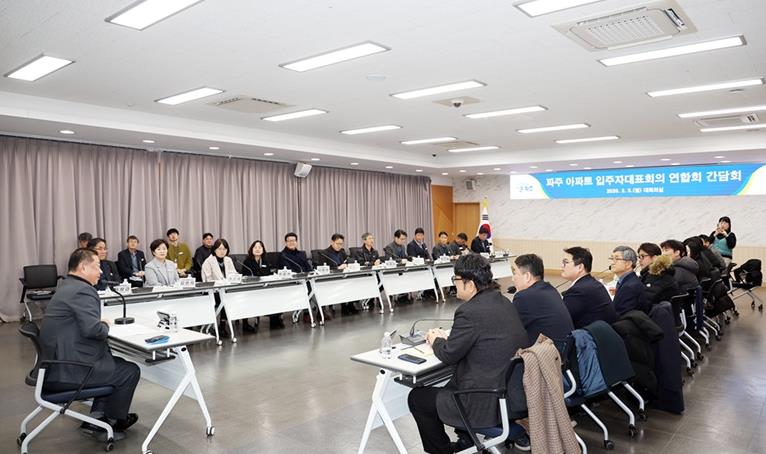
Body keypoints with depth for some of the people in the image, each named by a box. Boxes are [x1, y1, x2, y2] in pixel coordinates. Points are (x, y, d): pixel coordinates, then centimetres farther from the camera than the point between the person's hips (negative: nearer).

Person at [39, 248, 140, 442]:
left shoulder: (67, 286, 14)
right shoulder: (82, 290, -19)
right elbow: (92, 329, -29)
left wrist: (102, 324, 5)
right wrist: (106, 325, -9)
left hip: (56, 364, 10)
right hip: (68, 371, -10)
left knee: (118, 363, 21)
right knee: (130, 371, 0)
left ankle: (96, 418, 21)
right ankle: (112, 423, 17)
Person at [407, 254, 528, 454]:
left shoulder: (470, 312, -23)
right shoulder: (504, 302, 3)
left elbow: (449, 355, -12)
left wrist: (435, 340, 8)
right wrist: (446, 337, 13)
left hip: (488, 406, -9)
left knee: (416, 397, 10)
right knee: (450, 384, 31)